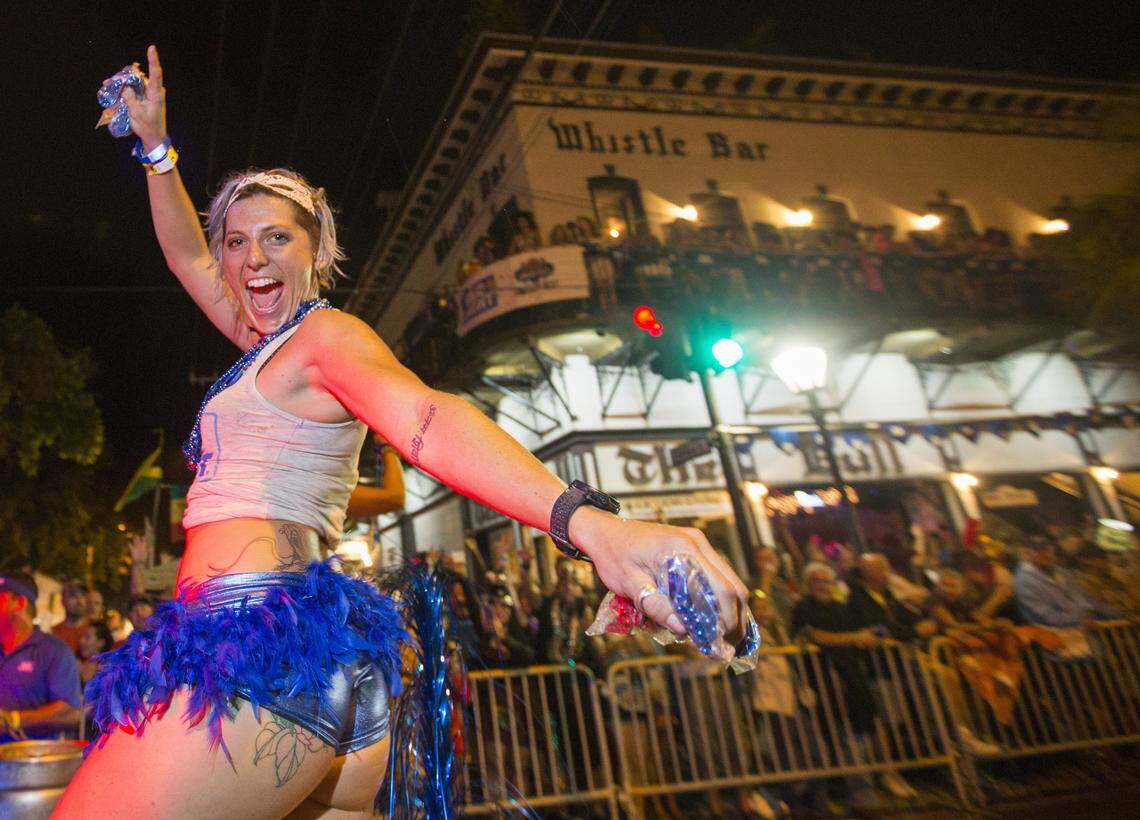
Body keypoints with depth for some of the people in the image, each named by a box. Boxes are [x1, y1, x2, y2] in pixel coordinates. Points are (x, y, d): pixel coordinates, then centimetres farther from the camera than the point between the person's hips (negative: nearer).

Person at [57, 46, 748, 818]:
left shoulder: (326, 333, -5)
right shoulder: (267, 342, 22)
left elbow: (425, 417, -26)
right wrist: (155, 146, 36)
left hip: (254, 640, -9)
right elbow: (186, 255, 37)